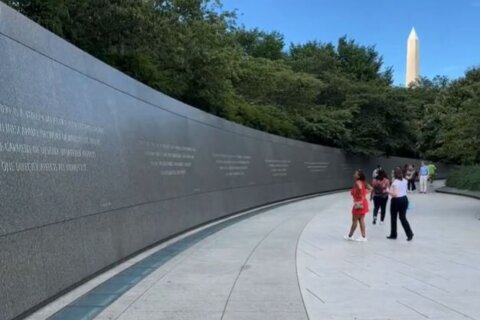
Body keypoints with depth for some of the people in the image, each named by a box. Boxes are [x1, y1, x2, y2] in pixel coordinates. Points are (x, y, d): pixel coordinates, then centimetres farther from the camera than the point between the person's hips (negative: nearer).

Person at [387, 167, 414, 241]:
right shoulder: (405, 181, 4)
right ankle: (410, 234, 0)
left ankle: (393, 235, 20)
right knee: (403, 217, 11)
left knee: (393, 218, 10)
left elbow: (395, 194, -24)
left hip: (396, 201, -6)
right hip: (404, 199, 6)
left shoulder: (395, 182, -19)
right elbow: (405, 190, 14)